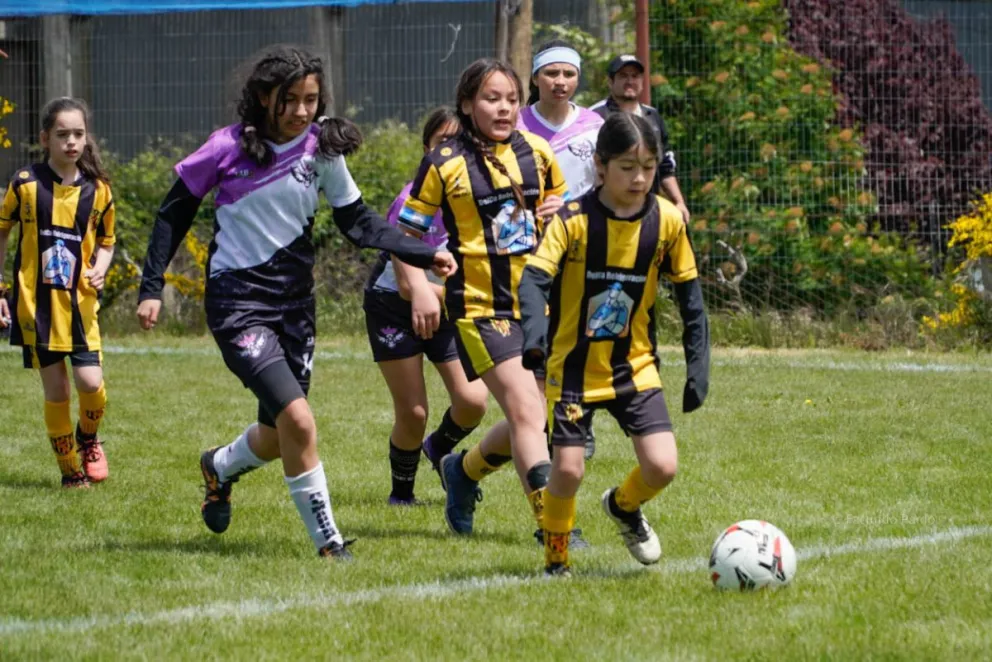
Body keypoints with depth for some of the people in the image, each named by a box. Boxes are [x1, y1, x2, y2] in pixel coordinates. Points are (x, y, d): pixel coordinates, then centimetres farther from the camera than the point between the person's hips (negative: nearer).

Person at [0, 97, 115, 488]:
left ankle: (88, 439, 20)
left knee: (91, 383, -12)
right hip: (36, 303, -1)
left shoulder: (97, 190, 1)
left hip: (80, 303, 1)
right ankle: (69, 470, 16)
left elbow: (105, 242, 14)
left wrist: (99, 270, -8)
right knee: (56, 390, -1)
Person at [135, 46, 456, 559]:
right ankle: (327, 541, -8)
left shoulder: (322, 147, -1)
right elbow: (175, 212, -2)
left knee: (279, 436, 11)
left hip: (294, 301, 5)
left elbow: (357, 222, 4)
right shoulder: (230, 148, -12)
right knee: (298, 420, -20)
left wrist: (425, 254, -7)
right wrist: (151, 287, -6)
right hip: (237, 301, -5)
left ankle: (219, 468, 45)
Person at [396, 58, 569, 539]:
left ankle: (464, 471, 37)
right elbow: (404, 235, -1)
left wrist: (560, 211, -1)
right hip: (481, 308, -6)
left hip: (538, 301, 6)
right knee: (527, 413, -18)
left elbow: (558, 204, 23)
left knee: (532, 421, 10)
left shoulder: (537, 152, 7)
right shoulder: (445, 164, -6)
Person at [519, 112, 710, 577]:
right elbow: (534, 279, -23)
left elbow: (688, 292, 5)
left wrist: (698, 364, 3)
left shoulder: (666, 221, -5)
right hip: (573, 368, -2)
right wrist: (535, 333, -42)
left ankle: (624, 507, 25)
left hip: (634, 368, 2)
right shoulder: (573, 220, -14)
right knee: (568, 470, -8)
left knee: (662, 467, -10)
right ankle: (556, 556, 19)